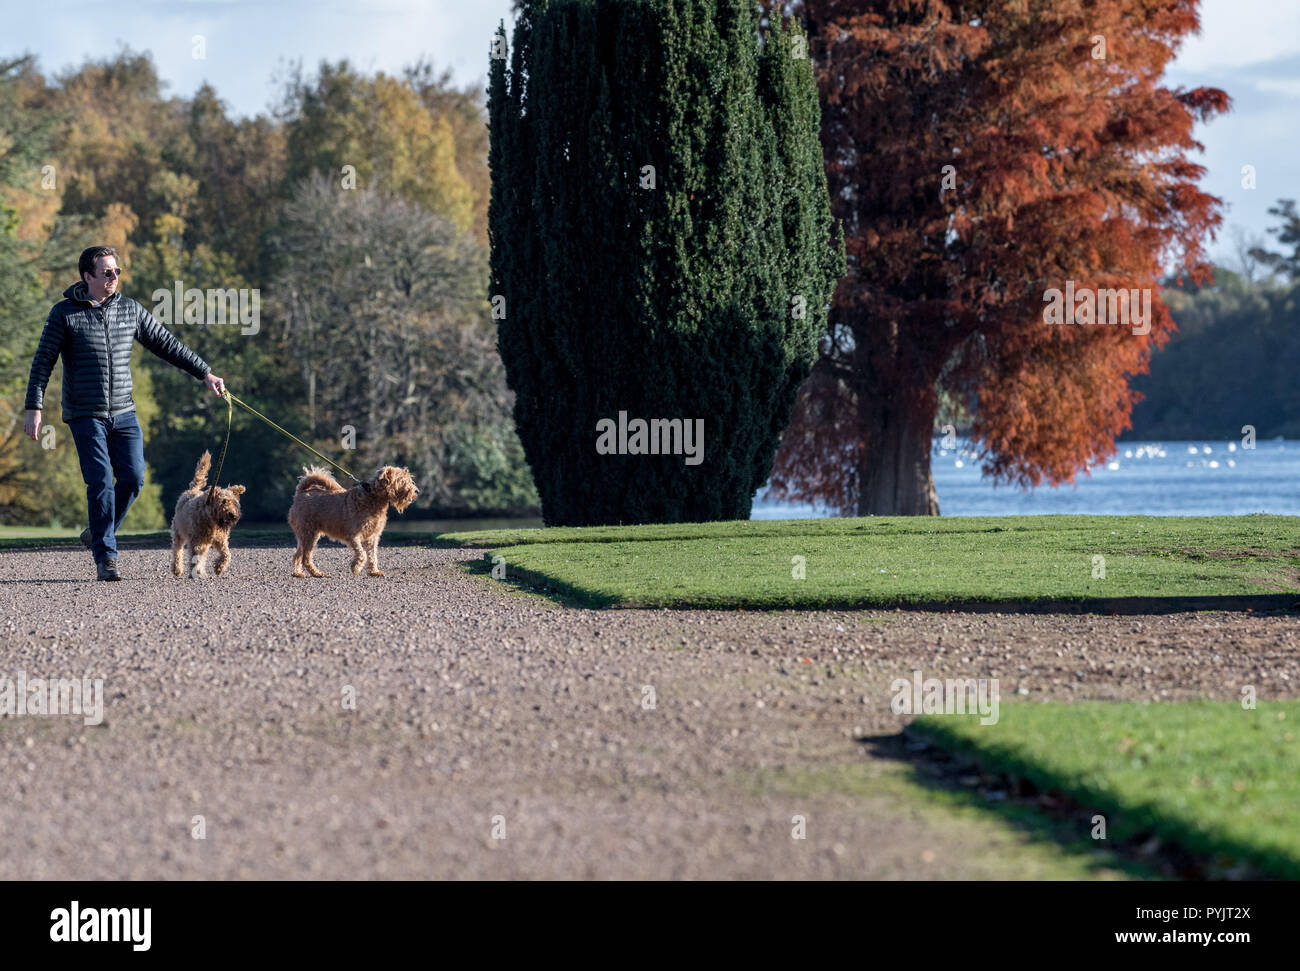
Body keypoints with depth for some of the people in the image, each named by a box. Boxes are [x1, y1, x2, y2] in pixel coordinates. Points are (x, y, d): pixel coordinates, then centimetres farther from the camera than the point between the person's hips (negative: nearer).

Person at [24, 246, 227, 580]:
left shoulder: (130, 310, 7)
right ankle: (105, 557, -6)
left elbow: (168, 345, 14)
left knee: (133, 478, -5)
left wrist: (205, 373, 11)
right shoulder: (64, 313, -3)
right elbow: (43, 362, -3)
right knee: (101, 482, -12)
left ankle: (98, 534, 18)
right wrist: (34, 408, -10)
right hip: (85, 415, -4)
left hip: (123, 413, 4)